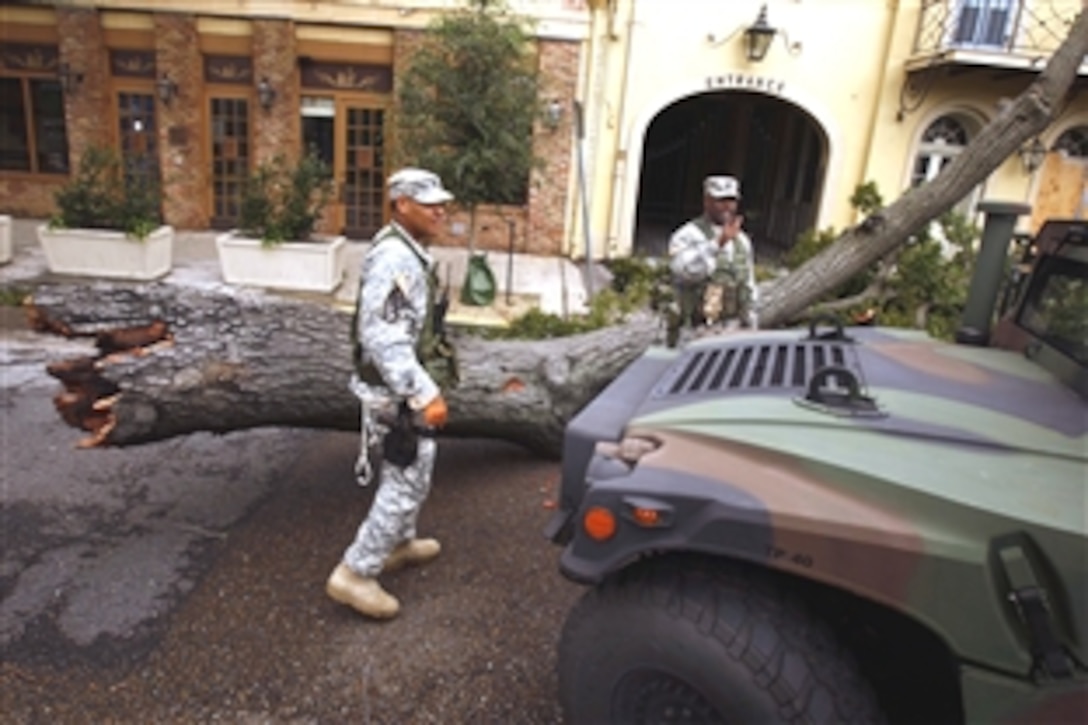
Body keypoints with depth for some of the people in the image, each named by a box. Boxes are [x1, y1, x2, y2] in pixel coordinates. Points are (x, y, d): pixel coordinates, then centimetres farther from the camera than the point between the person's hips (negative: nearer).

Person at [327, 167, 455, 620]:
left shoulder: (406, 252, 10)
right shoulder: (394, 258, -24)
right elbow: (382, 337, -31)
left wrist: (423, 383, 23)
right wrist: (425, 394, -31)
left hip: (400, 384, 10)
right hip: (395, 390, -10)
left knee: (409, 471, 23)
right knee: (407, 481, -3)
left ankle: (399, 544, 40)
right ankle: (355, 574, 7)